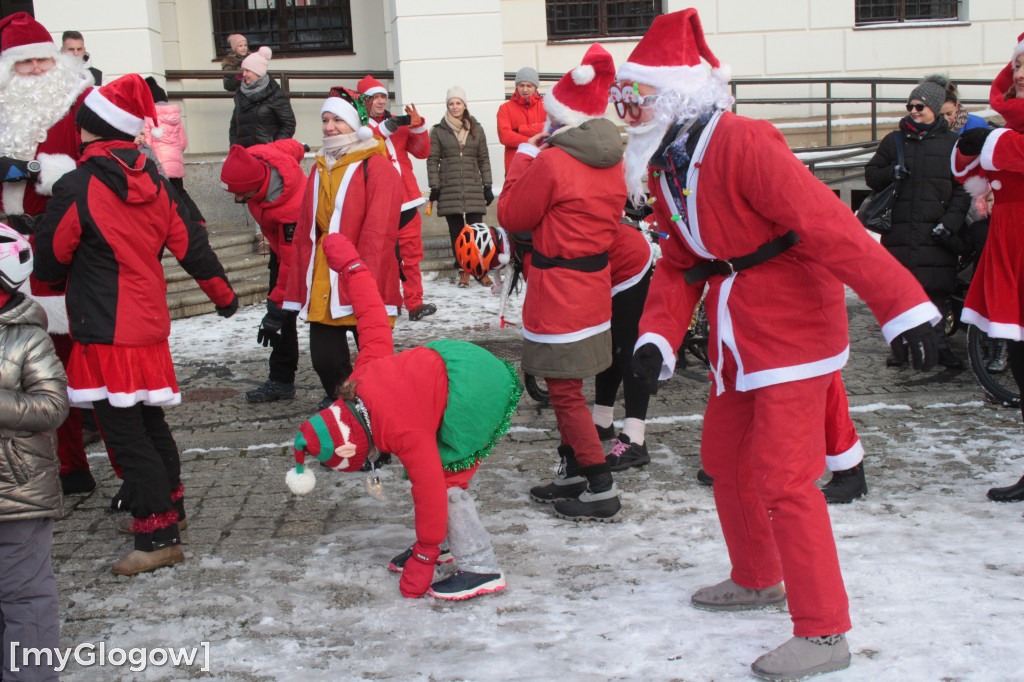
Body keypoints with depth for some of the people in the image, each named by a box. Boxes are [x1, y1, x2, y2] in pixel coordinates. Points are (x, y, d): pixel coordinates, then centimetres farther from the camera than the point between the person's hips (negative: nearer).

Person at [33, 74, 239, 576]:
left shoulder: (77, 189, -14)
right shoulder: (153, 183, 5)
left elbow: (48, 262, -4)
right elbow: (191, 245, 12)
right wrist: (224, 296, 26)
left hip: (106, 335, -7)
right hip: (150, 326, 7)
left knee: (125, 433, -2)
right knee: (150, 423, 20)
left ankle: (158, 538, 0)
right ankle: (169, 506, 35)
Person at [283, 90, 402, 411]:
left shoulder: (377, 167, -6)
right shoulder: (320, 170, 16)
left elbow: (378, 232, -14)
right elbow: (303, 234, 17)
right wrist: (296, 287, 12)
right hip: (322, 287, 6)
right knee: (324, 359, 7)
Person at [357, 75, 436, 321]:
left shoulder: (398, 123, 16)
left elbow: (422, 152, 9)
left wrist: (418, 127, -6)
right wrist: (385, 128, -24)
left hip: (405, 200, 4)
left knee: (411, 254, 3)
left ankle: (414, 303, 7)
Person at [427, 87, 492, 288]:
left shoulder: (476, 129, 11)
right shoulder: (438, 131, 6)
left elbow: (484, 159, 12)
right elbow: (432, 160, 5)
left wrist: (487, 185, 7)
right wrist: (434, 187, -2)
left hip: (473, 188, 1)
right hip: (449, 188, 0)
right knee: (456, 231, 1)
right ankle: (464, 271, 7)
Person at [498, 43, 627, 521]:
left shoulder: (551, 162, -19)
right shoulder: (611, 160, 6)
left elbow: (511, 216, -8)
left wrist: (525, 155, 1)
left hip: (558, 291, -8)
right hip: (594, 283, 8)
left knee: (565, 392, -1)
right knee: (566, 387, 19)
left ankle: (601, 490, 3)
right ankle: (572, 474, 28)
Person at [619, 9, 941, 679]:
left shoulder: (741, 145, -22)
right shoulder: (666, 168, 8)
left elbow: (829, 225, -27)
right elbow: (678, 265, 10)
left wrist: (904, 304, -31)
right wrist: (657, 338, -6)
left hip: (793, 332, -10)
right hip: (736, 340, 10)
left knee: (782, 479, -10)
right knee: (725, 458, 19)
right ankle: (758, 579, 41)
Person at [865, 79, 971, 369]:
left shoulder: (953, 143, 8)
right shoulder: (894, 140, 14)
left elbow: (963, 189, 7)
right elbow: (870, 174, 18)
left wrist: (949, 223, -5)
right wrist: (892, 173, -4)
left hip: (935, 233, -1)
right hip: (899, 231, 2)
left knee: (938, 291, -3)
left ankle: (939, 343, 8)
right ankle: (901, 344, 9)